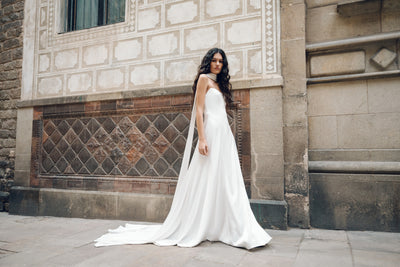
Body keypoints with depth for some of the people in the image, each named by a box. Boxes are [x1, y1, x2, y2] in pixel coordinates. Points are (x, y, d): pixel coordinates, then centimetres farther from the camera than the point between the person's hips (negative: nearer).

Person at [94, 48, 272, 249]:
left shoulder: (221, 83, 24)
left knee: (225, 180, 6)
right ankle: (191, 229, 7)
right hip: (212, 132, -8)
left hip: (225, 134, 8)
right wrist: (202, 139, -18)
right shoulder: (204, 78, 2)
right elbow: (199, 110, -8)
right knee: (206, 180, -5)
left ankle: (223, 228, 14)